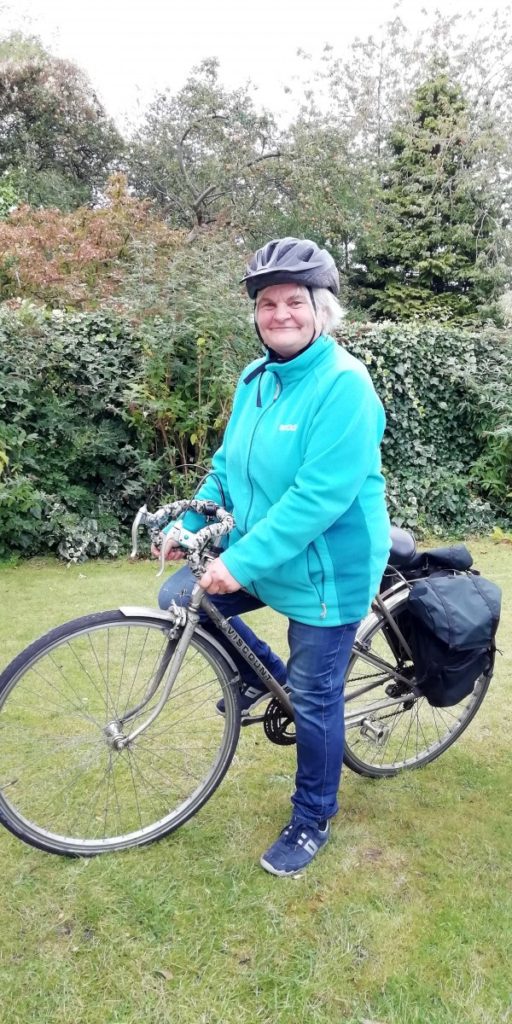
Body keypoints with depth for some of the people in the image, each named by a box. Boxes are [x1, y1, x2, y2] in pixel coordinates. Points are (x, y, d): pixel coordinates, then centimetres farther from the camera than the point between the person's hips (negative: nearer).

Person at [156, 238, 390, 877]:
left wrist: (244, 562, -30)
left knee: (314, 700, 5)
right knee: (178, 600, 2)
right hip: (256, 555, 7)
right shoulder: (255, 380, 3)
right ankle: (263, 673, 26)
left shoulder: (344, 385, -21)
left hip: (327, 570, -7)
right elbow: (228, 464, 11)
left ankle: (311, 822, 31)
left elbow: (322, 494, -28)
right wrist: (189, 525, 0)